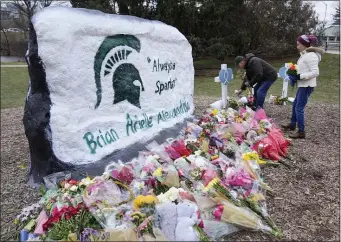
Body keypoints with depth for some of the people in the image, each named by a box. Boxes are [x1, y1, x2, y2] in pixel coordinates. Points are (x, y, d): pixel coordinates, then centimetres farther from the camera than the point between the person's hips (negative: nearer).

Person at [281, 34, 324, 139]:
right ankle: (292, 124, 36)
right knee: (295, 104, 20)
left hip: (307, 86, -10)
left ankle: (301, 132, 0)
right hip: (303, 85, 10)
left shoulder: (311, 55, -18)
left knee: (299, 108, -8)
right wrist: (295, 75, 4)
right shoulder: (305, 54, 12)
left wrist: (299, 76, -23)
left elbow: (315, 72, -22)